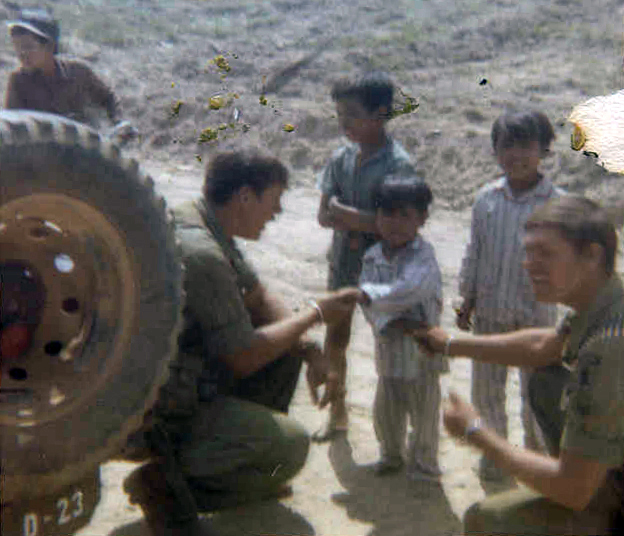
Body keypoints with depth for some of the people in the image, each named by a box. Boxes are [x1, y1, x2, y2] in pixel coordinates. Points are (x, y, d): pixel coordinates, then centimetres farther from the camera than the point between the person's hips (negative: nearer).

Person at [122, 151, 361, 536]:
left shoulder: (202, 225, 4)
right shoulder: (202, 254, -28)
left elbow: (258, 297, 14)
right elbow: (244, 358, -20)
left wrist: (309, 349, -1)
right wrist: (316, 313, -9)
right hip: (155, 419, -10)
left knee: (286, 350, 12)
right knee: (291, 448, -8)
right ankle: (168, 486, -3)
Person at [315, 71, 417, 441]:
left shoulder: (398, 164, -18)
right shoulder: (342, 159, 0)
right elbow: (324, 214, 1)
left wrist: (345, 214, -19)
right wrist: (357, 223, -19)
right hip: (343, 263, 6)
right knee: (335, 340, 16)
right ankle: (337, 413, 36)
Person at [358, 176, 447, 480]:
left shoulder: (423, 256, -16)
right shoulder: (373, 257, 0)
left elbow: (409, 290, -33)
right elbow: (367, 302, -8)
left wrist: (370, 294, -29)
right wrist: (386, 320, -25)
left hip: (420, 349, -5)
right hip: (388, 348, 5)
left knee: (423, 413, 7)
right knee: (385, 410, 19)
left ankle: (423, 467, 27)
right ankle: (391, 455, 43)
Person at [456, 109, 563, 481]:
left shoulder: (557, 203, -12)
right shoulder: (487, 199, -2)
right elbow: (474, 254, 5)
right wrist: (467, 303, 8)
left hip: (535, 315, -3)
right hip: (489, 312, 3)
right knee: (486, 388, 14)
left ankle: (536, 451, 36)